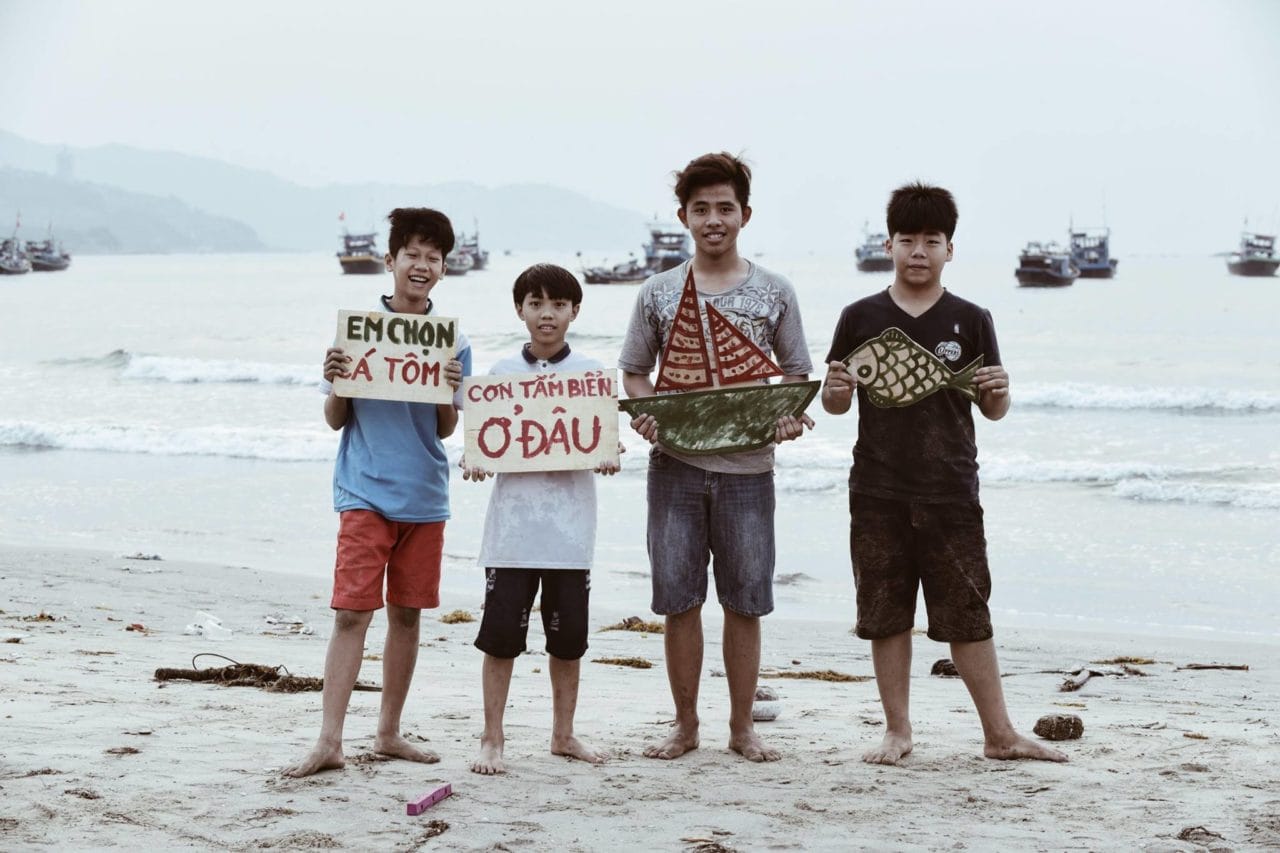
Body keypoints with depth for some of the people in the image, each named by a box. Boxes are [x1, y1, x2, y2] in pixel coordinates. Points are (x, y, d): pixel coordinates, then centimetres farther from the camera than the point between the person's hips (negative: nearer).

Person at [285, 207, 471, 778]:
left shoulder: (452, 341, 5)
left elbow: (446, 429, 4)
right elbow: (335, 419, 3)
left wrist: (449, 390, -14)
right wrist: (334, 382, -16)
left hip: (424, 494, 3)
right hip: (366, 490, -3)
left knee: (407, 613, 10)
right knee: (352, 611, -9)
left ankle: (389, 732, 21)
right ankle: (329, 741, -11)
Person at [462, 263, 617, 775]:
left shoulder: (591, 373, 5)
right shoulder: (502, 372, 6)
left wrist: (608, 459, -15)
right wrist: (472, 462, -12)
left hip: (571, 522, 0)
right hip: (513, 518, 0)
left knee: (569, 635, 8)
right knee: (501, 632, -2)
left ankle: (563, 734, 22)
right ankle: (492, 739, 7)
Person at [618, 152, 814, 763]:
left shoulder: (774, 293, 5)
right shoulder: (659, 292, 6)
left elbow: (796, 372, 11)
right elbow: (634, 372, 12)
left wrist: (791, 415, -10)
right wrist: (645, 412, -9)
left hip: (747, 465, 0)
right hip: (675, 464, 0)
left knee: (745, 602, 4)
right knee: (679, 599, 4)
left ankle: (742, 728, 14)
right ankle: (685, 725, 15)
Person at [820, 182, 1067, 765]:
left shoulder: (970, 321, 4)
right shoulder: (861, 318, 4)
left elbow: (993, 411, 9)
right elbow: (836, 405, 11)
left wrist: (998, 392, -13)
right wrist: (834, 389, -11)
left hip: (951, 494, -1)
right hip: (879, 493, 1)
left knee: (968, 617, 2)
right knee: (885, 617, 6)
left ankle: (999, 734, 10)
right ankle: (897, 731, 18)